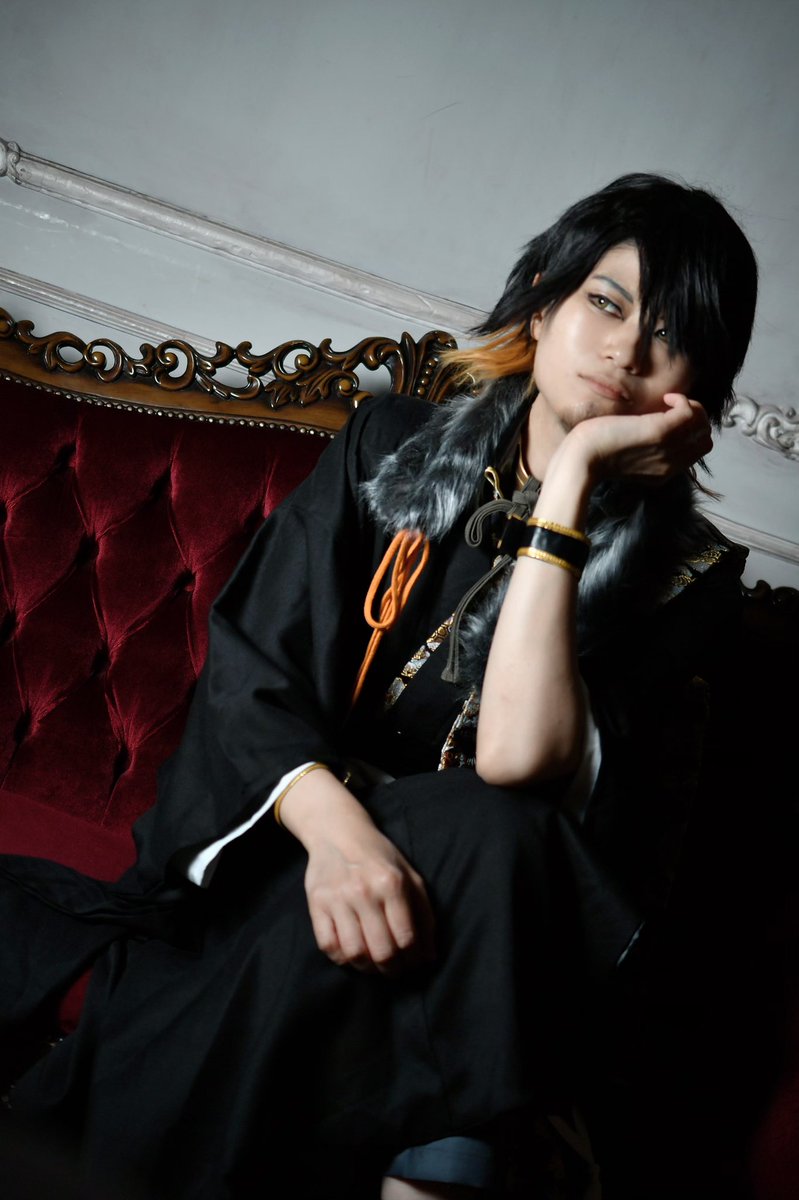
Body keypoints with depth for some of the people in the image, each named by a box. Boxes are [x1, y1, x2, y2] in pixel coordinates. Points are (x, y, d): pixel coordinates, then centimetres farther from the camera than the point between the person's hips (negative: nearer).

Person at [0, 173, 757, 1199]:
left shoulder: (682, 572, -1)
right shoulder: (392, 448, 7)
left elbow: (518, 759, -19)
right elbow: (247, 663, -3)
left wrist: (573, 473, -16)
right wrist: (336, 825, -24)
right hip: (277, 858, 1)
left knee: (490, 835, -33)